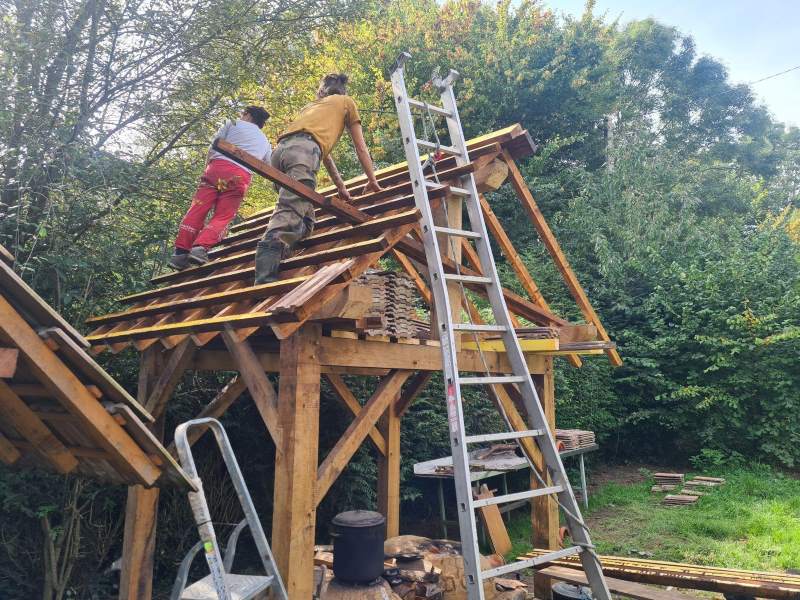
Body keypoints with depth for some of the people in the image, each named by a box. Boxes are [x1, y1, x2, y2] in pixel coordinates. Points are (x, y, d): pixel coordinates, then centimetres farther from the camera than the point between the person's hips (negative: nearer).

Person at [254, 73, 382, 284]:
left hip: (281, 150, 7)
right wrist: (372, 180, 39)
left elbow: (324, 153, 47)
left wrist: (341, 186, 53)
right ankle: (265, 280, -39)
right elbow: (361, 148, 28)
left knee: (304, 223, 9)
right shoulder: (346, 102, 29)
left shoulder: (310, 106, 43)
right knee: (289, 214, -23)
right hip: (303, 150, -7)